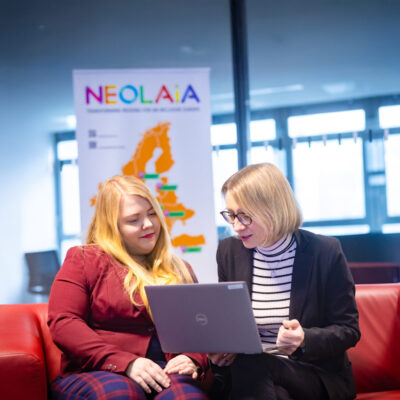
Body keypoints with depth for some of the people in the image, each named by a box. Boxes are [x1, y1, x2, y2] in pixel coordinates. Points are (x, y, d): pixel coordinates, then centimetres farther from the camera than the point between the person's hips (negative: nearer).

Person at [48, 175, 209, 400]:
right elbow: (63, 324, -3)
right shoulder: (83, 260, 9)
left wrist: (194, 360, -6)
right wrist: (127, 363, -15)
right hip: (95, 375, -1)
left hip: (167, 375, 2)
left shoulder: (180, 271, 22)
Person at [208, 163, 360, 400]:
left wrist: (304, 339, -23)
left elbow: (348, 330, -3)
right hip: (246, 373, 3)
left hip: (317, 377, -3)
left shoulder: (325, 252, -7)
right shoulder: (229, 251, 5)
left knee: (250, 366, -34)